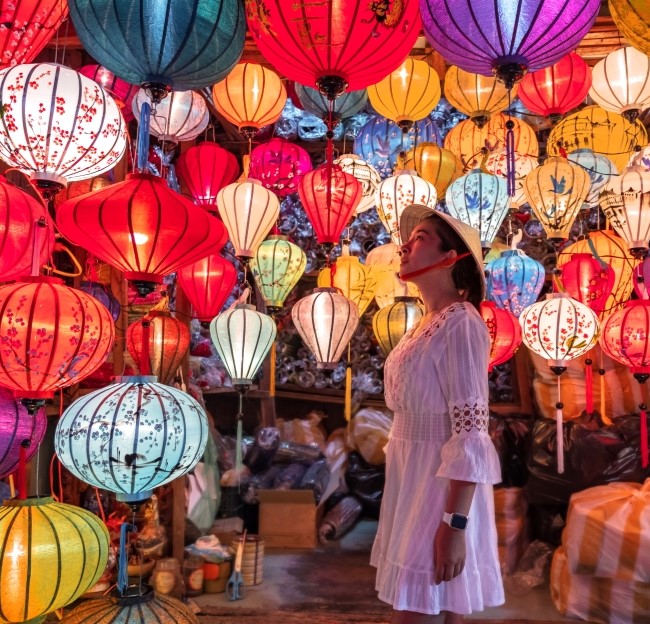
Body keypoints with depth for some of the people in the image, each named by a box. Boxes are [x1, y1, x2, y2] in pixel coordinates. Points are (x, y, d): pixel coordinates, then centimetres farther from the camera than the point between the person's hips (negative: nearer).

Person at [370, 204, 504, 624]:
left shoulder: (460, 324, -16)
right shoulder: (426, 325, 10)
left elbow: (471, 433, -21)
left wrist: (454, 524, -23)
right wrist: (410, 500, 18)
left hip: (441, 487, -8)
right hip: (416, 483, 8)